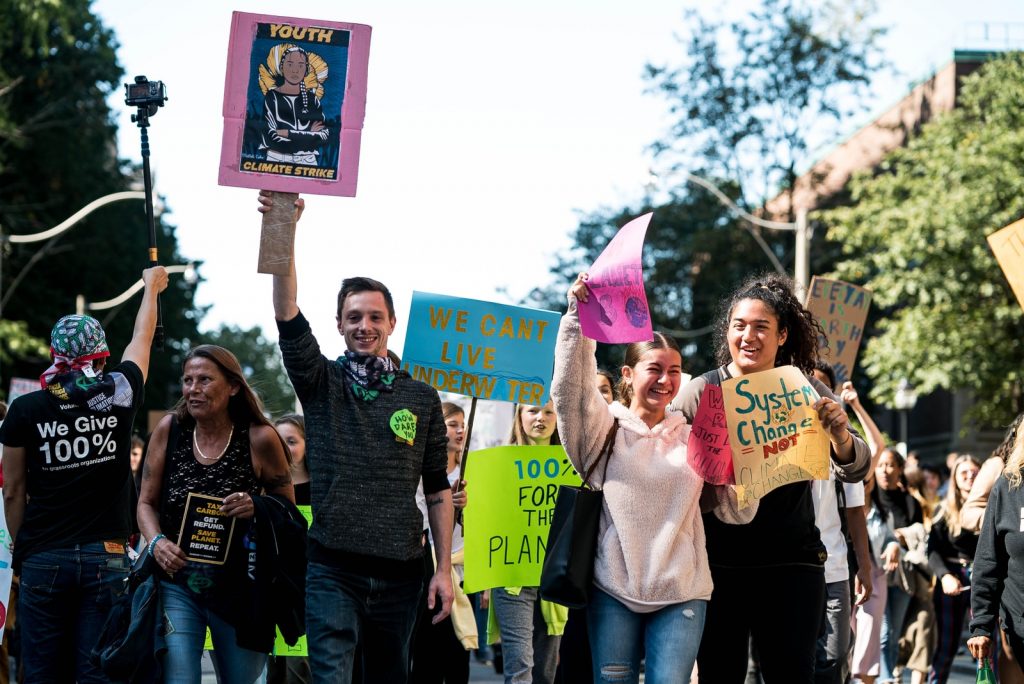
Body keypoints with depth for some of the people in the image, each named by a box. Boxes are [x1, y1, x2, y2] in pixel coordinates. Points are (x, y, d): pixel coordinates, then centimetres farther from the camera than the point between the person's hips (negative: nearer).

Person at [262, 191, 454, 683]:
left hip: (400, 573, 2)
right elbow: (288, 317, -11)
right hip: (334, 570, -2)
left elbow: (438, 490, 10)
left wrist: (444, 569, 2)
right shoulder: (322, 383, 5)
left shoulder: (422, 398, 9)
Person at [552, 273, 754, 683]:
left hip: (681, 594, 1)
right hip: (613, 592, -1)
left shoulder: (692, 437, 12)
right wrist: (578, 316, -19)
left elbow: (738, 511, 10)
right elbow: (570, 389, -12)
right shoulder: (606, 429, 7)